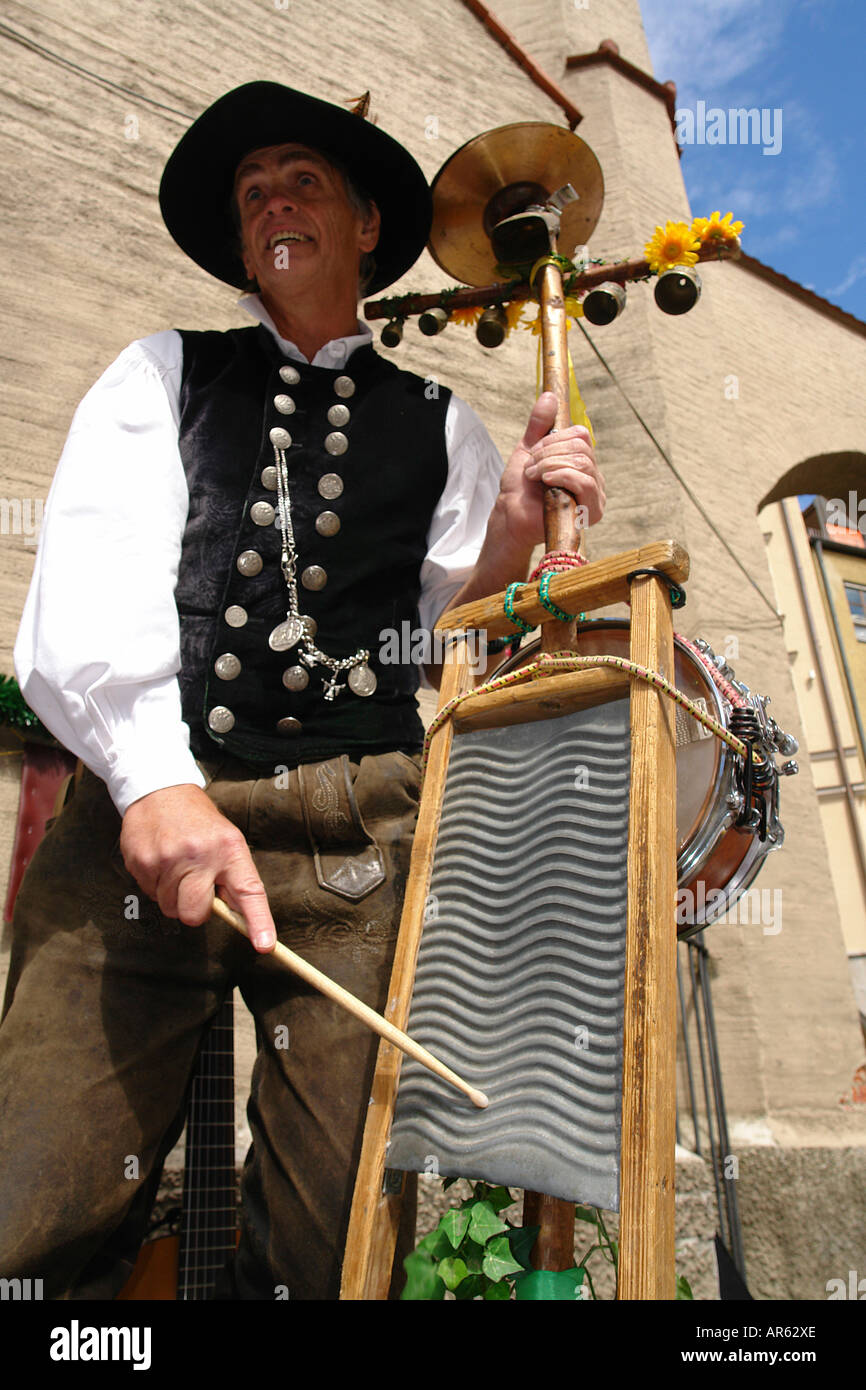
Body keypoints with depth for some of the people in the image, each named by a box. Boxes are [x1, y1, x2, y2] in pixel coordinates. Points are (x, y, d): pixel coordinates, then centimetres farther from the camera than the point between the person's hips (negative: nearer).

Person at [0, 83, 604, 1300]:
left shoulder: (438, 426, 20)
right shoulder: (162, 376, 17)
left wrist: (510, 529, -6)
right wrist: (155, 778, -16)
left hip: (356, 837, 1)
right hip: (142, 805, 0)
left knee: (334, 1245, -1)